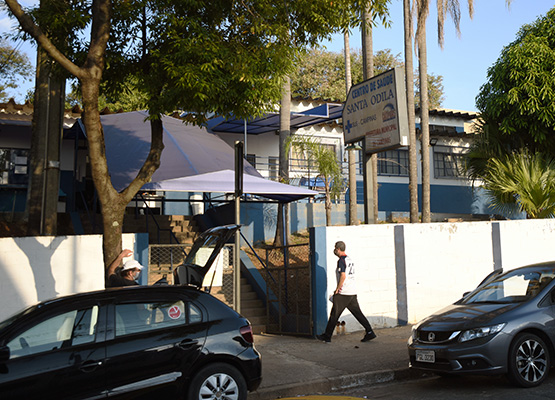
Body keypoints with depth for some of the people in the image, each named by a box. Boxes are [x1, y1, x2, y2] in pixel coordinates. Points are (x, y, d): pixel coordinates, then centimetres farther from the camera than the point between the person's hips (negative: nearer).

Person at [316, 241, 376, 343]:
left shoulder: (341, 260, -12)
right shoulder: (349, 259, 16)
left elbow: (343, 276, -22)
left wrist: (337, 289, -13)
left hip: (343, 293, -8)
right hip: (352, 292, 9)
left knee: (334, 314, 0)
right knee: (357, 313, 9)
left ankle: (327, 336, 7)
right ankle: (369, 332, 2)